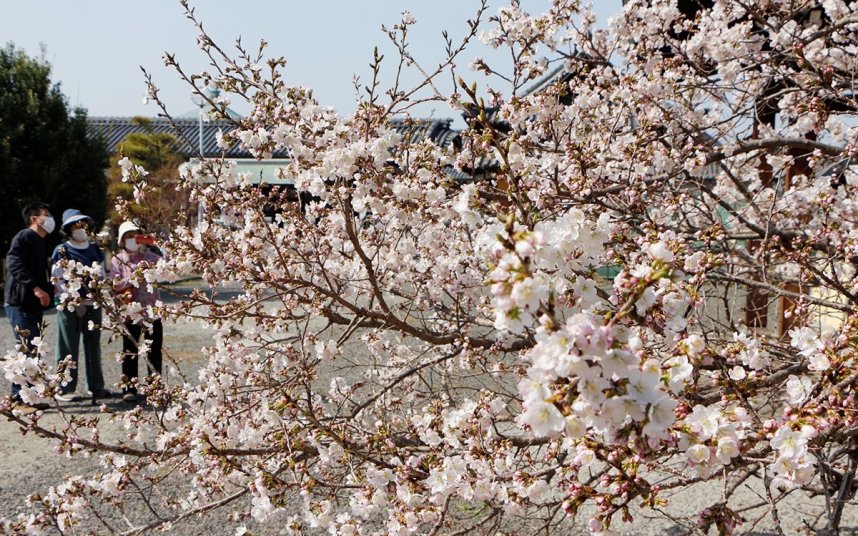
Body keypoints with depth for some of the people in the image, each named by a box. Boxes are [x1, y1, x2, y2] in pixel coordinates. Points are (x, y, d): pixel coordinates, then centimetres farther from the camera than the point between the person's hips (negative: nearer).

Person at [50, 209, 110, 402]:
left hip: (93, 305, 4)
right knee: (68, 348, -2)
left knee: (93, 346, 10)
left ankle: (96, 386, 17)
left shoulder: (95, 250, 13)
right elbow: (58, 281, -5)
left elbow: (102, 277, 17)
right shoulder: (61, 251, -1)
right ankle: (65, 389, 3)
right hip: (69, 307, -4)